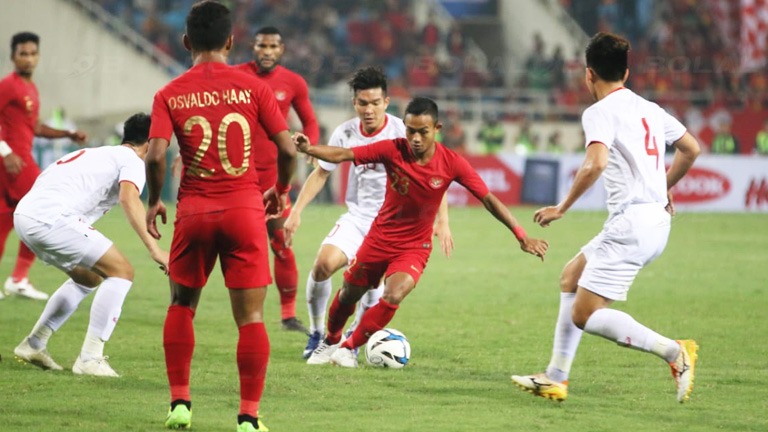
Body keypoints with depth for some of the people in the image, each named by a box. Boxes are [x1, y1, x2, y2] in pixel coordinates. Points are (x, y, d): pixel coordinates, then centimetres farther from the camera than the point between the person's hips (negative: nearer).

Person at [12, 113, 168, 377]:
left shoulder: (97, 155, 31)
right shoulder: (133, 160, 4)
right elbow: (129, 198, -17)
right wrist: (154, 249, -24)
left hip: (24, 215, 9)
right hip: (50, 218, -9)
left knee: (89, 277, 26)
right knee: (121, 271, -5)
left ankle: (33, 345, 28)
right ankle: (90, 359, -8)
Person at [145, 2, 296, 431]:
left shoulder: (170, 94, -1)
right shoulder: (252, 87, -2)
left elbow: (156, 156, -12)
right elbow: (288, 150, -4)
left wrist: (154, 202, 5)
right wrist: (281, 191, 14)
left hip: (193, 210, 1)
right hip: (245, 209, -1)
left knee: (182, 306, 20)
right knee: (251, 316, 2)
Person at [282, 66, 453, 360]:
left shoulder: (402, 133, -13)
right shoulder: (345, 133, -3)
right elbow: (321, 173, 9)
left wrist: (442, 221, -15)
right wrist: (297, 211, 1)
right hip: (357, 217, 3)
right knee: (324, 263, -20)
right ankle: (316, 333, 1)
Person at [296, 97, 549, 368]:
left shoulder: (452, 164, -18)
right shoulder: (392, 150, -18)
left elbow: (489, 200, -14)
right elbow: (343, 155, -22)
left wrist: (522, 237, -17)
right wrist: (308, 149, -41)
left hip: (414, 247, -1)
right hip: (380, 237, 1)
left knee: (393, 297, -24)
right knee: (349, 293, 14)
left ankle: (349, 348, -3)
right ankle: (331, 341, 46)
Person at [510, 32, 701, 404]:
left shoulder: (600, 112, -9)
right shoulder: (649, 109, 16)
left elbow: (595, 164, -25)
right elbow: (691, 149, 25)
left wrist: (562, 208, -16)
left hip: (631, 223, -9)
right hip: (657, 217, 9)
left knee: (585, 315, -6)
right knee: (571, 276, 22)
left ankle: (674, 351, -16)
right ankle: (555, 379, 22)